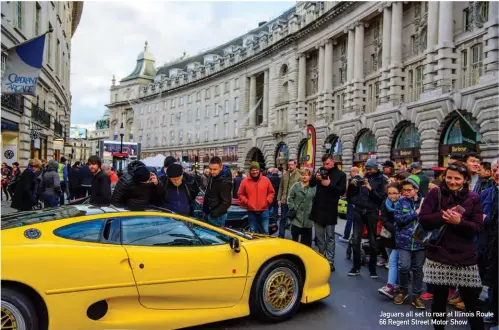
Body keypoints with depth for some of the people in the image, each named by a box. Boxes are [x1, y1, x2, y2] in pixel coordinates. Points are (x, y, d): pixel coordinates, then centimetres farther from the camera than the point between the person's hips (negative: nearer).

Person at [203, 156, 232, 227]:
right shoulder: (212, 175, 1)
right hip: (207, 212, 9)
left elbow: (227, 202, -25)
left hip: (217, 216, -9)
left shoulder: (224, 182, -27)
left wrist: (215, 213, -30)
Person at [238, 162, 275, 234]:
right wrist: (246, 202, -6)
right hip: (251, 211, 0)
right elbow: (240, 194, 6)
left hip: (264, 210, 0)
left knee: (265, 231, 5)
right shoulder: (245, 181, 0)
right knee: (253, 232, 10)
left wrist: (268, 201, -4)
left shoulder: (266, 180, 2)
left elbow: (271, 192, 10)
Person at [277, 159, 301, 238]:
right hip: (284, 201, 4)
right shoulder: (284, 175, 9)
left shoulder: (299, 175, -8)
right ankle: (281, 235, 21)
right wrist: (279, 199, 7)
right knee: (283, 219, 11)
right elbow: (280, 188, 11)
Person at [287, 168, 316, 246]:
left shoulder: (314, 187, 0)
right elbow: (290, 198, 3)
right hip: (296, 216, 0)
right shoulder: (295, 186, 2)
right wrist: (293, 208, -6)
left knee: (306, 238, 11)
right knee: (295, 236, 7)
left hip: (308, 217, 0)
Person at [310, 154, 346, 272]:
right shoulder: (321, 171, 8)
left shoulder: (340, 174, -3)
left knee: (330, 237, 3)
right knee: (319, 236, 12)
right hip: (318, 208, 4)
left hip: (330, 210, -4)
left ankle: (330, 262, 6)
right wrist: (316, 178, -10)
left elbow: (342, 191, -11)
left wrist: (330, 184, -21)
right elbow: (311, 184, 10)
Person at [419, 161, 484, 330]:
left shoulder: (473, 198, 3)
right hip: (438, 255, -1)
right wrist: (443, 216, -20)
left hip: (465, 257, 1)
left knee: (471, 299, 9)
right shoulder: (435, 194, 0)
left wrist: (459, 222, -18)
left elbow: (478, 227, -2)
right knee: (439, 297, 10)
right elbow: (423, 219, -6)